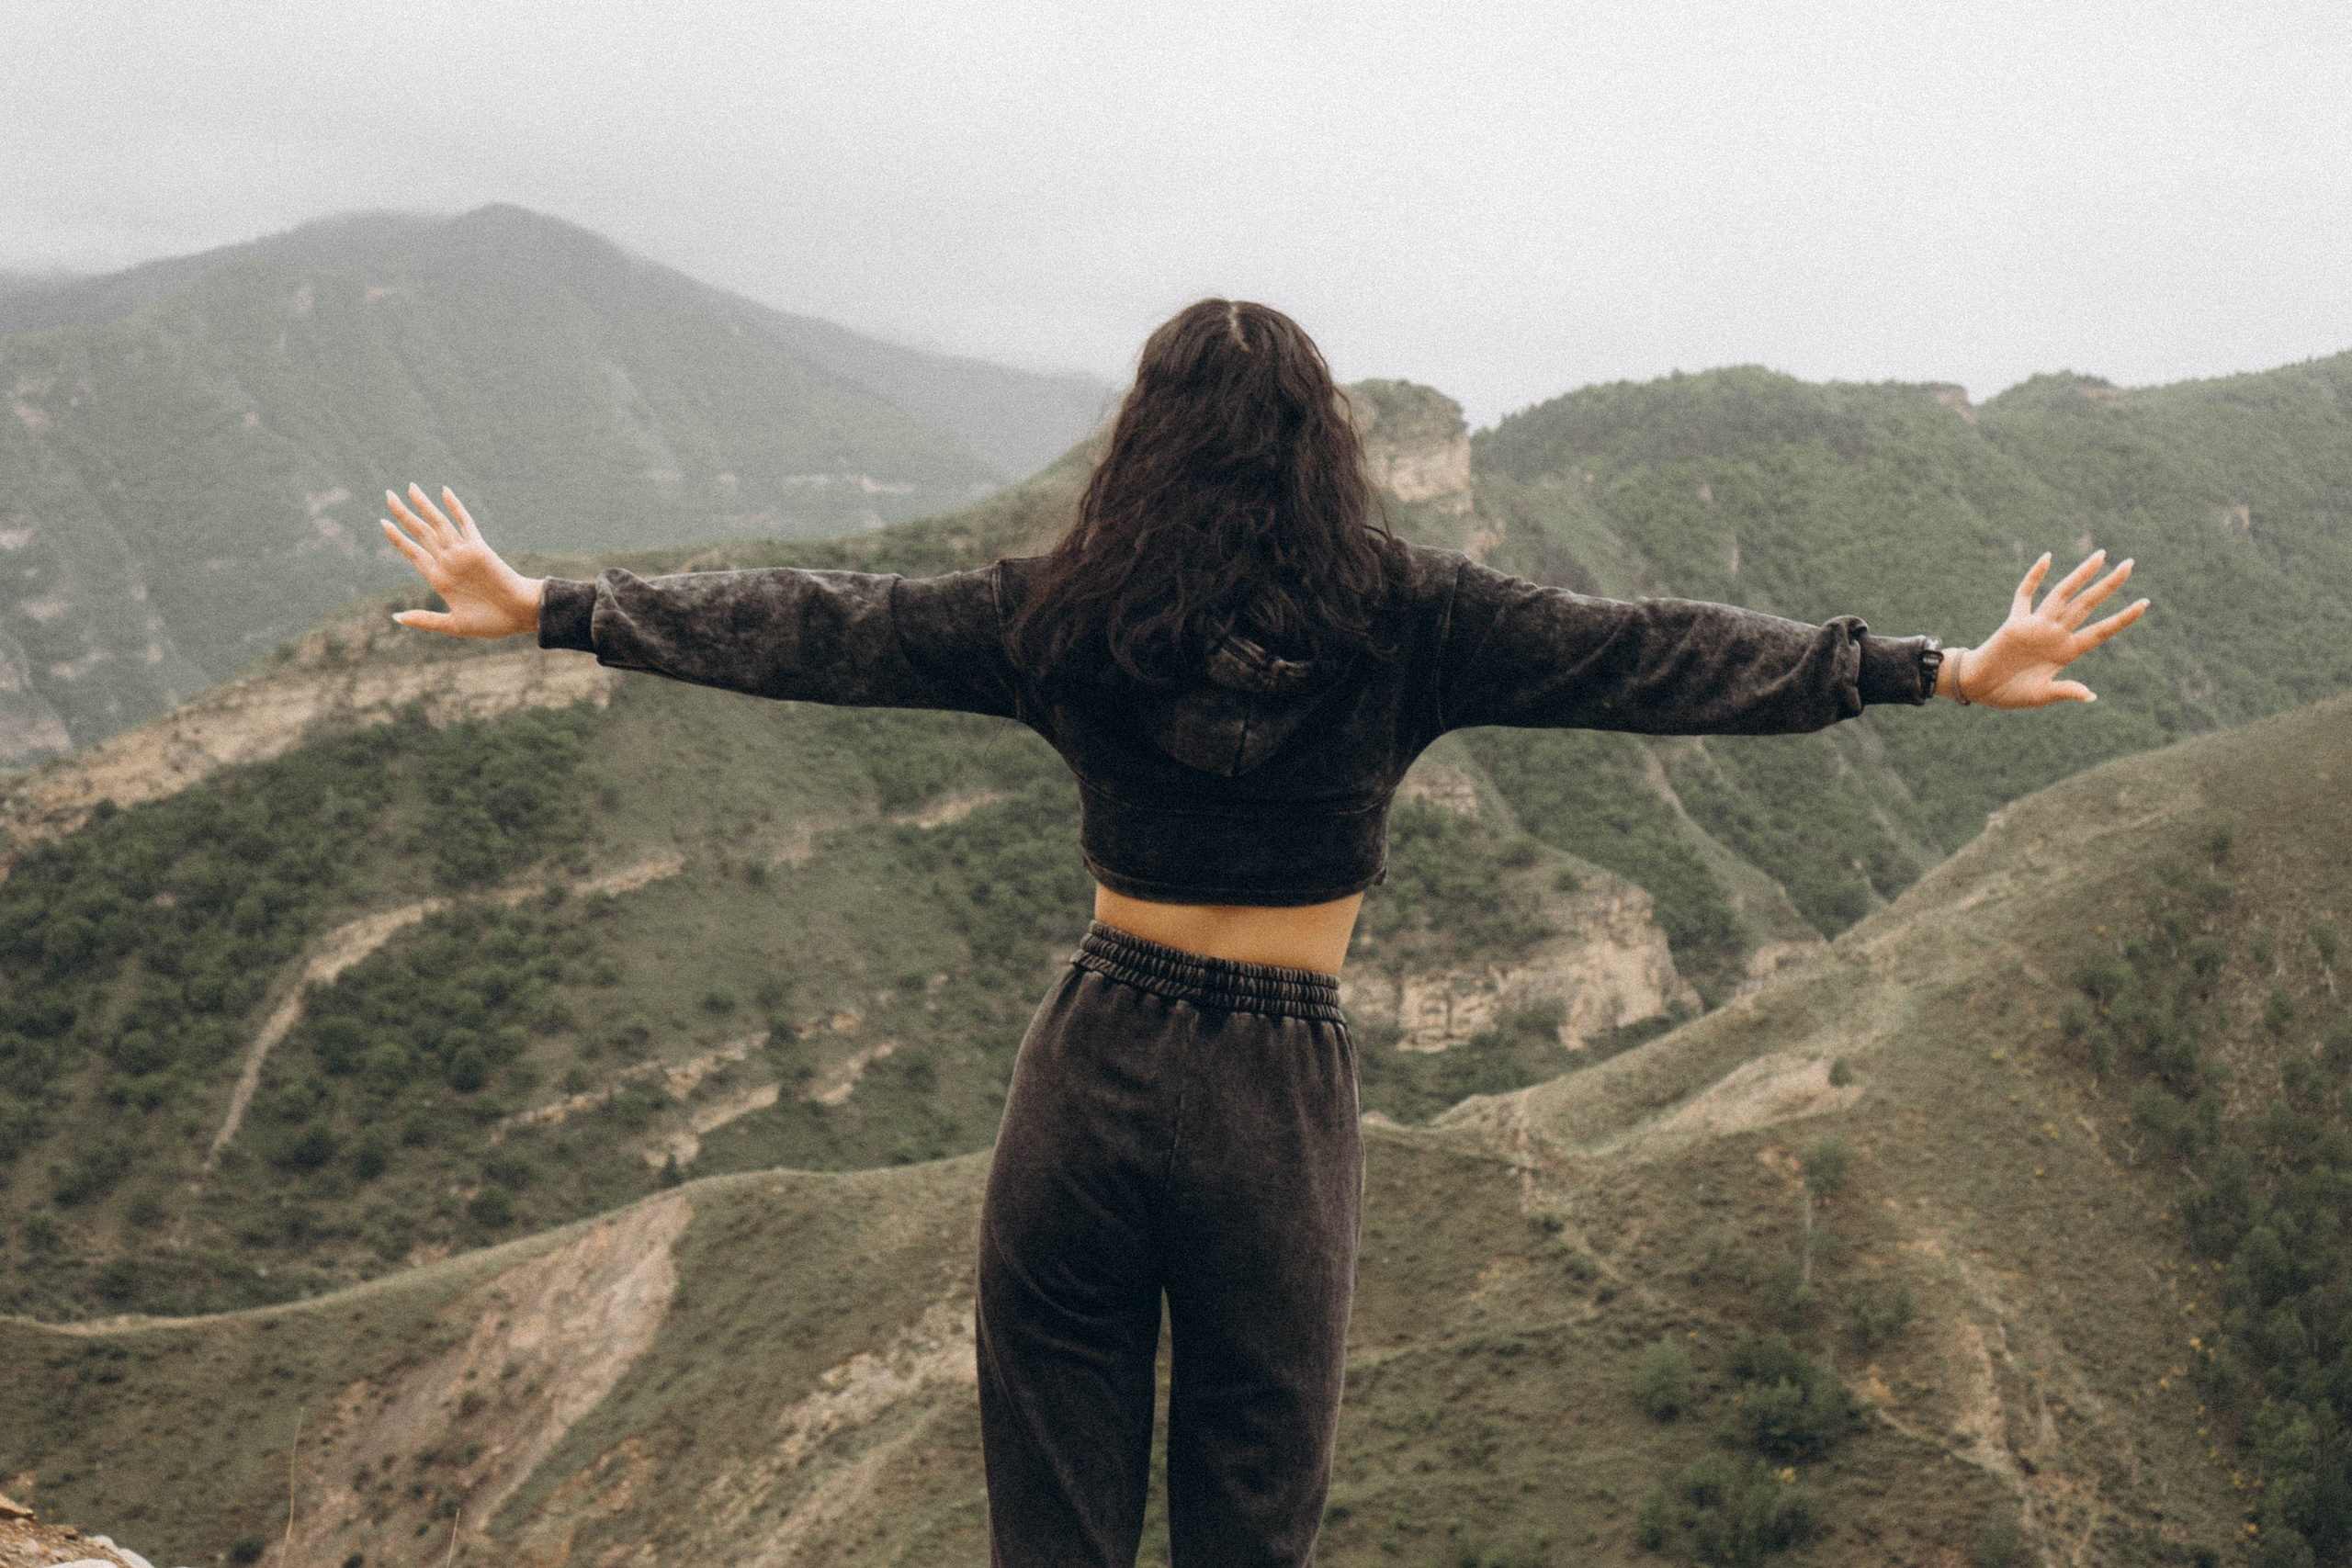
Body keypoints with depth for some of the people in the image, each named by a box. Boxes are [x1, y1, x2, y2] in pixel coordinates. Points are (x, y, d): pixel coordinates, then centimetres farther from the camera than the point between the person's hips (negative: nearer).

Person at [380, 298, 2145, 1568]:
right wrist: (1943, 670, -3)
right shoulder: (1403, 618, -7)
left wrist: (547, 606, 12)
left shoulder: (1069, 616, -3)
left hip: (1089, 1069, 1)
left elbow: (815, 629, 2)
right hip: (1279, 1099, -1)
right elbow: (1645, 656, -7)